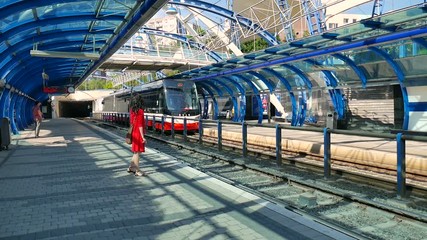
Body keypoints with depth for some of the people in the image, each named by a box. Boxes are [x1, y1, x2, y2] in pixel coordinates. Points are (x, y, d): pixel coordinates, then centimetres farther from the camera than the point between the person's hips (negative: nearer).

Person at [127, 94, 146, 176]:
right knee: (137, 152, 0)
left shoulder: (132, 111, 6)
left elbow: (132, 123, 12)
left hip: (134, 133, 8)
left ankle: (131, 167, 27)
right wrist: (143, 137, -19)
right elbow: (140, 125, -20)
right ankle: (137, 171, 8)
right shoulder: (140, 111, -17)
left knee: (136, 152, 19)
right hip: (138, 134, -8)